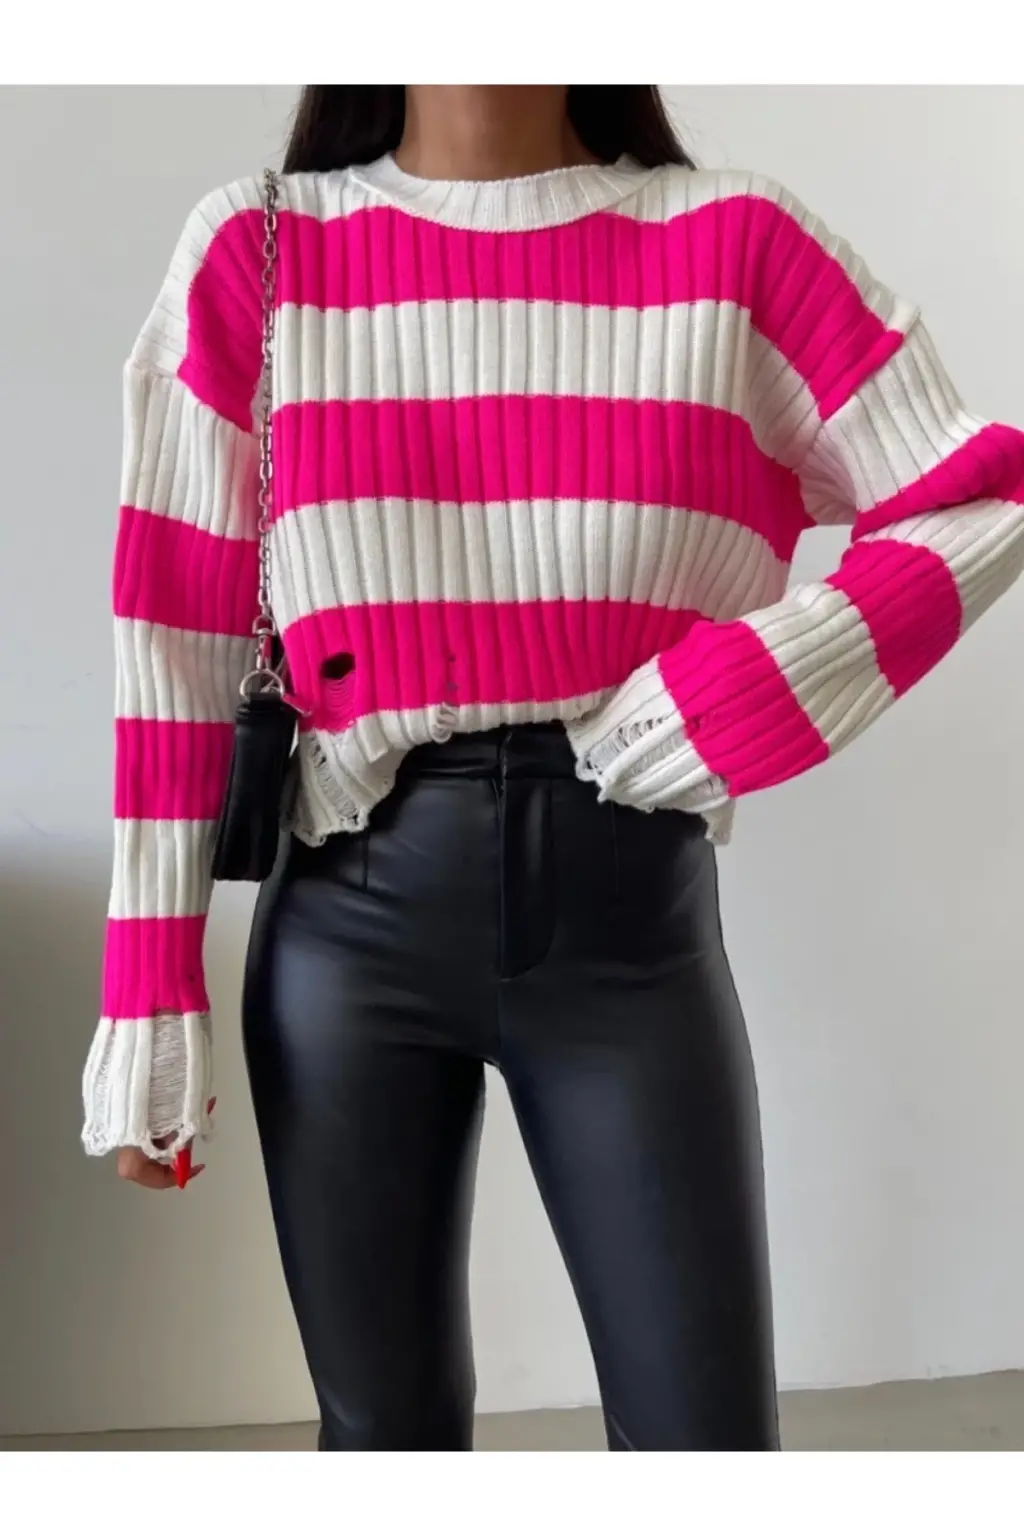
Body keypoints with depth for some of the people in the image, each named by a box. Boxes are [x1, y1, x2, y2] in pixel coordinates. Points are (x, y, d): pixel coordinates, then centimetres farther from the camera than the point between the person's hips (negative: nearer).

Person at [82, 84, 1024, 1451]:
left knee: (708, 1428, 6)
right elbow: (176, 633, 0)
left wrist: (756, 684, -13)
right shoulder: (255, 252, 3)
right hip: (352, 919, 1)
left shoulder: (736, 243, 2)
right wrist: (150, 993, -2)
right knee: (386, 1424, 14)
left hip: (637, 920, 0)